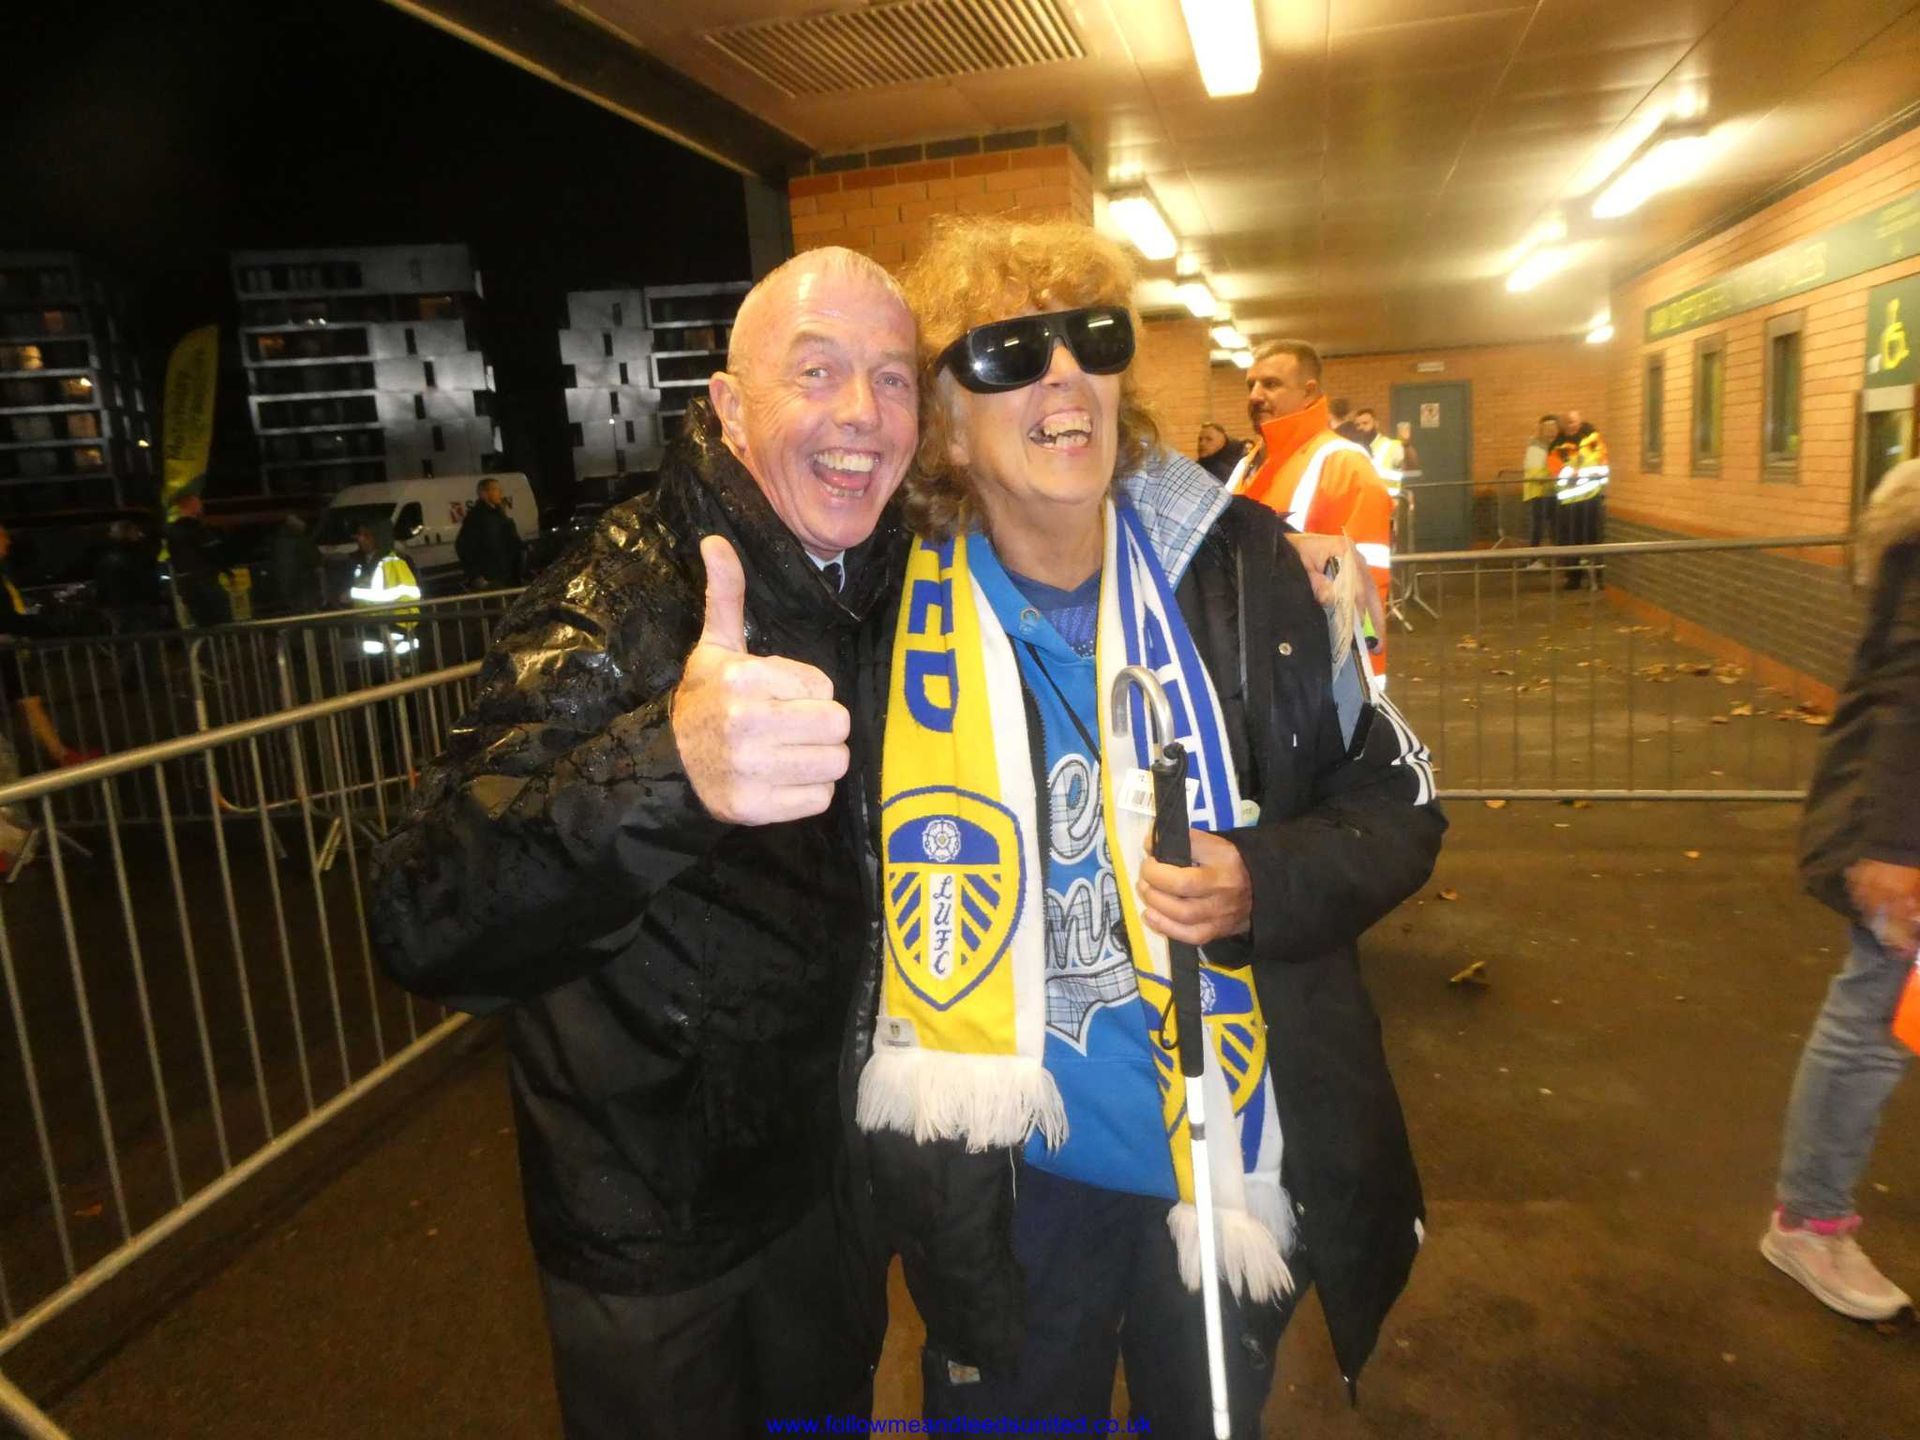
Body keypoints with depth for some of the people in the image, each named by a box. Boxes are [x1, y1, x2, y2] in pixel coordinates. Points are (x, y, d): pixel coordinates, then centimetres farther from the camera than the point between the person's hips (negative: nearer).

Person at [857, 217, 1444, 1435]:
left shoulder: (1240, 568, -11)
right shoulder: (898, 616, -11)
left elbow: (1398, 802, -1)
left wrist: (1265, 884, -21)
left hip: (1232, 1160, 1)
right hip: (1010, 1181, 0)